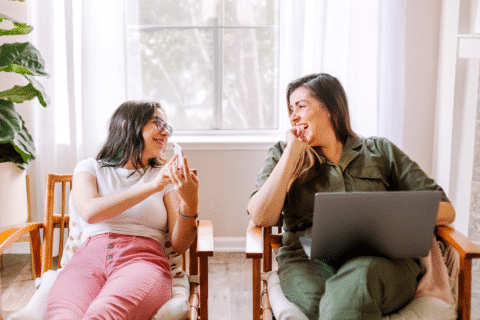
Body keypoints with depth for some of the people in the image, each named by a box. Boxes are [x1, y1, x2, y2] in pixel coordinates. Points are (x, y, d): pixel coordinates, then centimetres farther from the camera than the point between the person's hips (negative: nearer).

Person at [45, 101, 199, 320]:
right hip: (89, 257, 0)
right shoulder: (90, 168, 19)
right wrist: (152, 187, -7)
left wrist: (190, 203, -8)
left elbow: (179, 244, 11)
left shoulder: (166, 176, 20)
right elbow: (90, 212, -4)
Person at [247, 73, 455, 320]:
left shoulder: (380, 151, 17)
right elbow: (260, 217, 0)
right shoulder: (282, 155, 19)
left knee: (357, 279, -37)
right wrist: (293, 152, 2)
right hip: (309, 260, 0)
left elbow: (446, 211, 12)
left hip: (380, 261, 0)